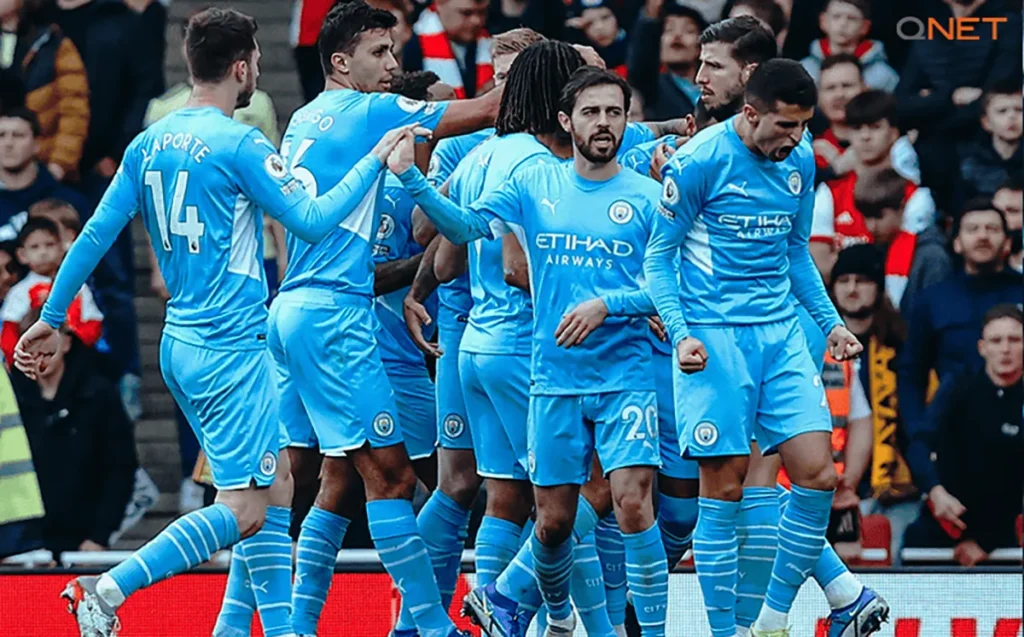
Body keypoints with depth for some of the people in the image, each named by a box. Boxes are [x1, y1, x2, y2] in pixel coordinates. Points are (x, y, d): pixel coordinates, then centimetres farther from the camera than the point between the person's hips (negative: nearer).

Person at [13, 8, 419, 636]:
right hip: (232, 348, -9)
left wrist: (52, 318, 14)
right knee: (244, 510, -7)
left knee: (275, 489, 13)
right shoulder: (238, 145, -14)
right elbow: (313, 221, -15)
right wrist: (376, 160, -5)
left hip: (182, 342, 9)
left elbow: (96, 235, 8)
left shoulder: (150, 143, 8)